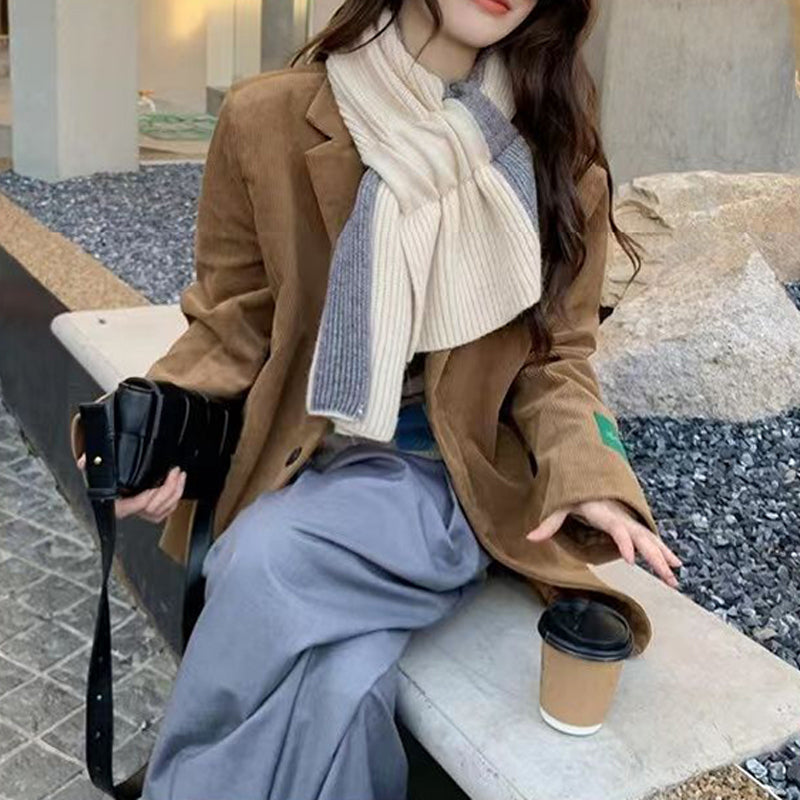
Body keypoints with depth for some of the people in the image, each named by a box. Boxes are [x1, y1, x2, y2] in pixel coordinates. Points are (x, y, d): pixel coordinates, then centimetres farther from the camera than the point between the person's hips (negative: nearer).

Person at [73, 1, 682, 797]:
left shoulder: (556, 153, -1)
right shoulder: (270, 118, -5)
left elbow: (554, 353, 3)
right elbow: (233, 320, 3)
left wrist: (582, 475, -16)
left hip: (458, 478, 0)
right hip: (301, 461, 1)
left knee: (269, 561, -29)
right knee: (337, 684, -28)